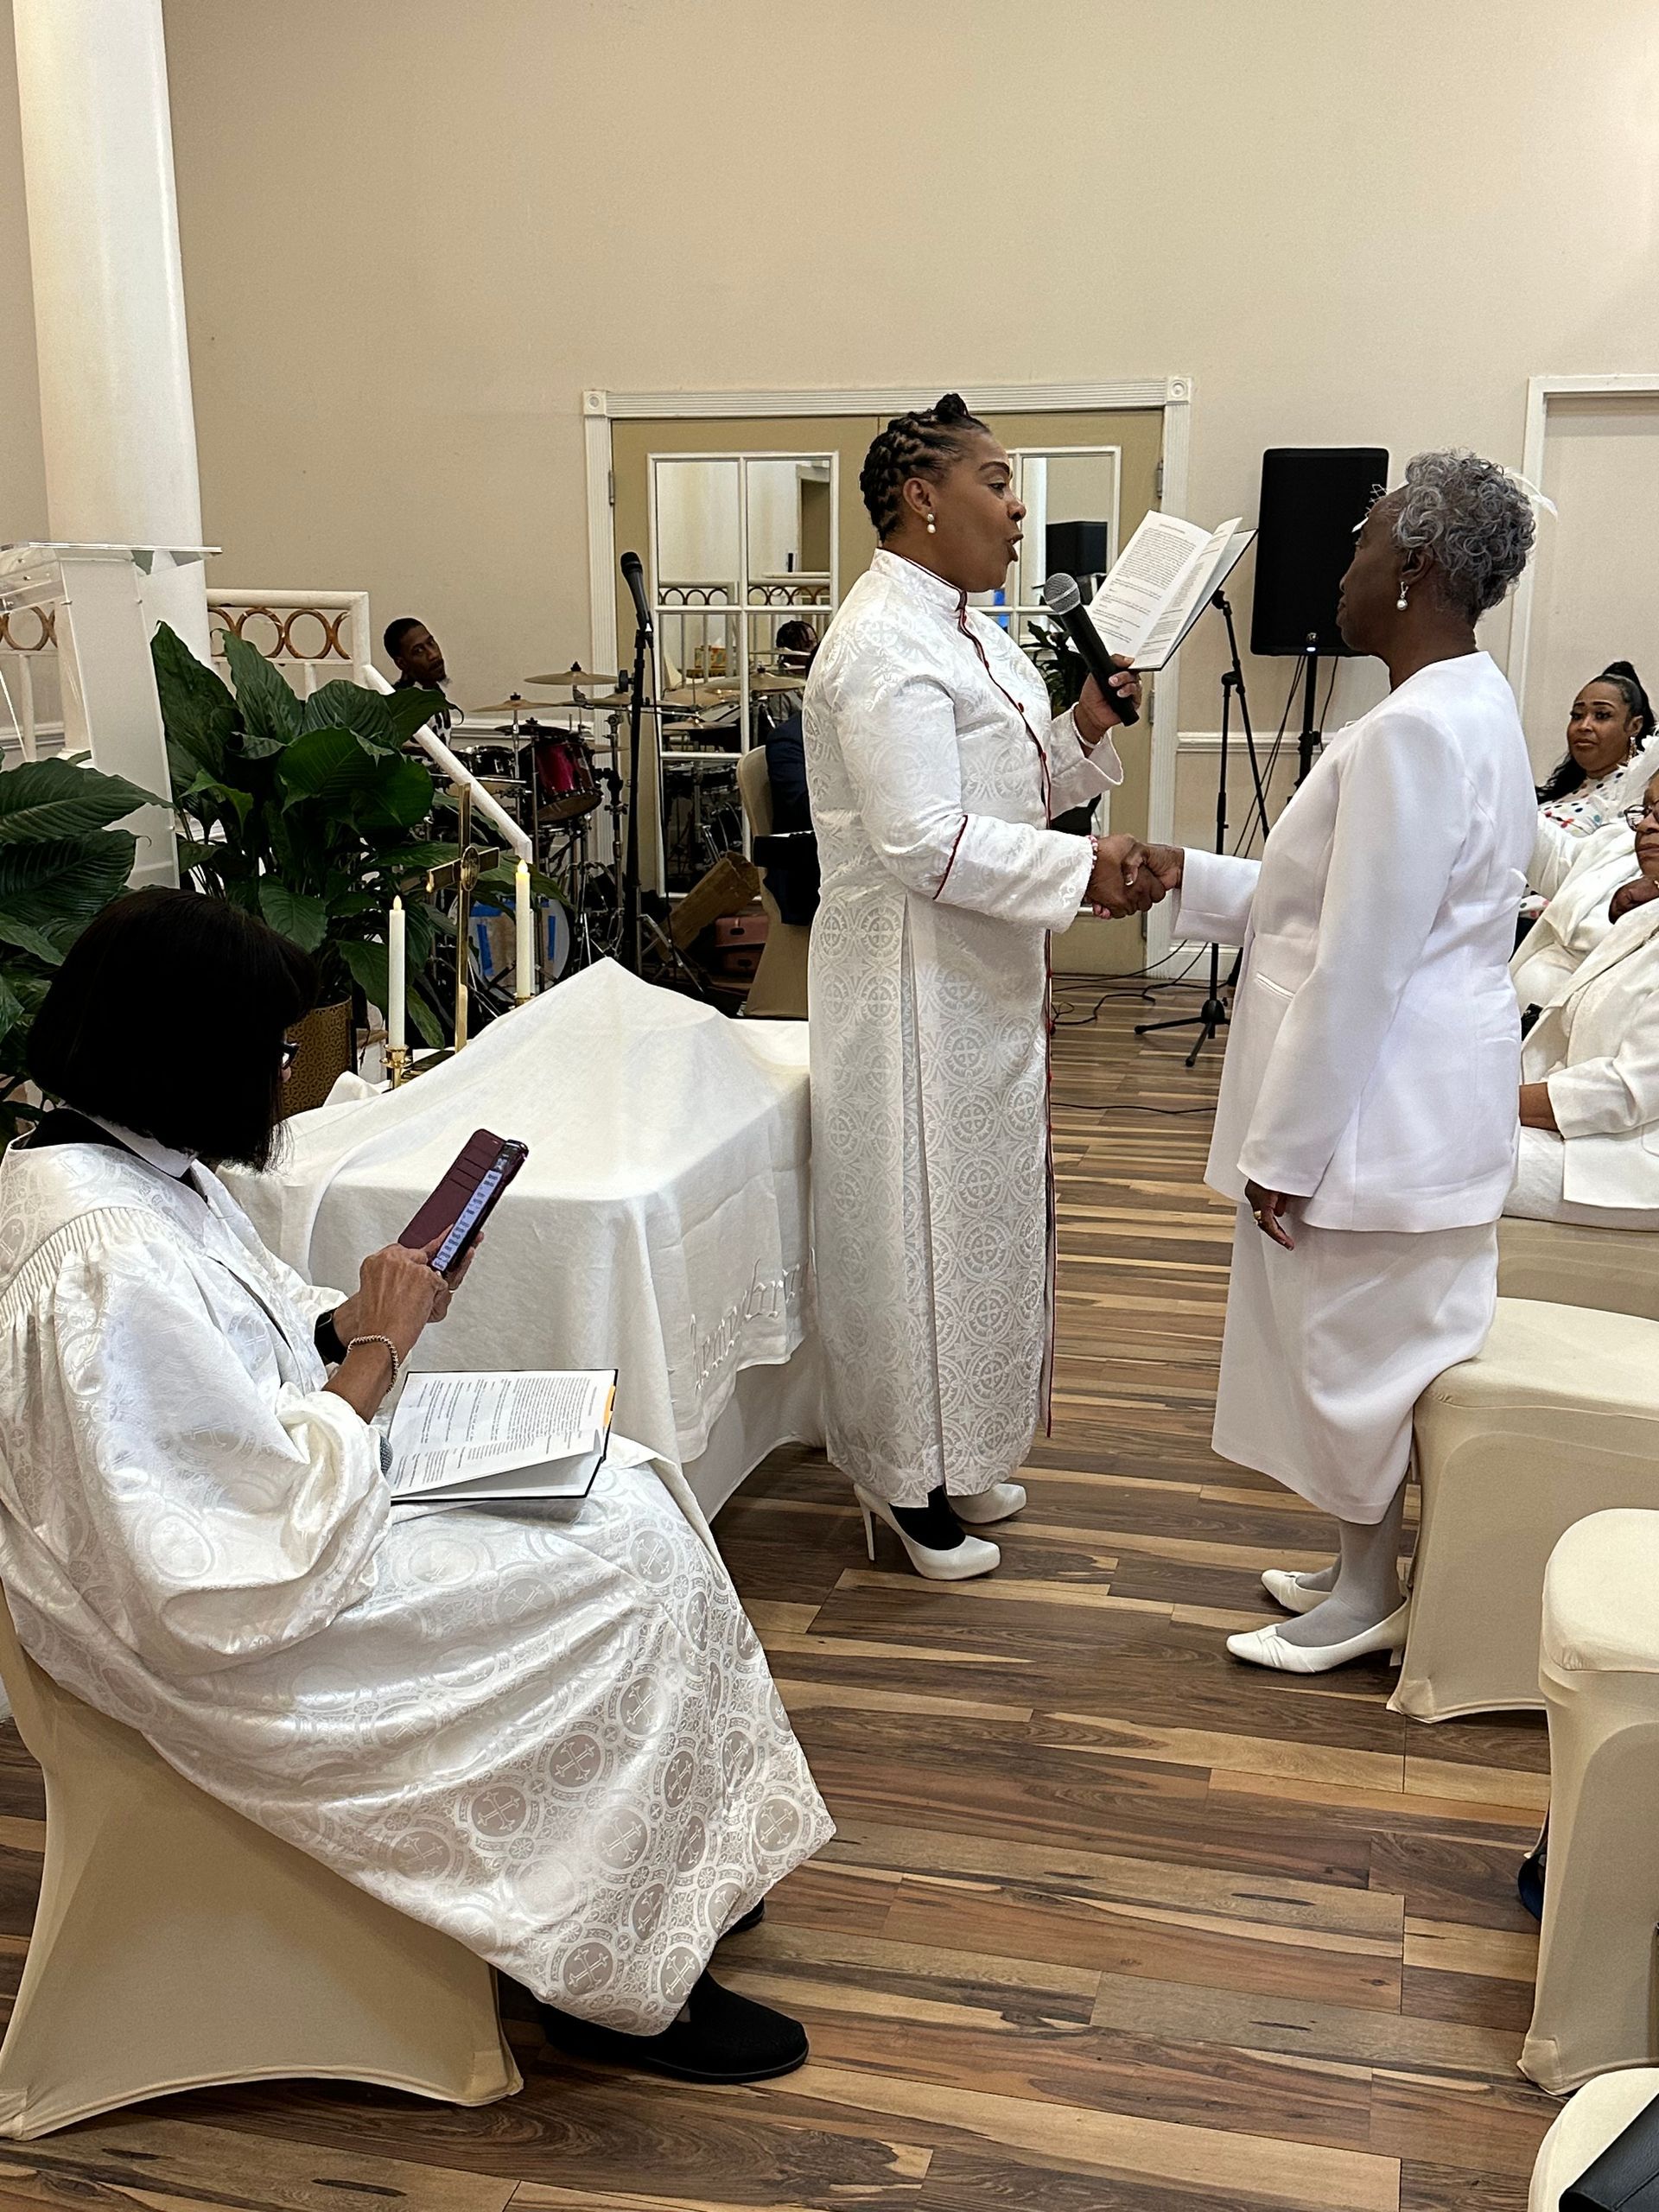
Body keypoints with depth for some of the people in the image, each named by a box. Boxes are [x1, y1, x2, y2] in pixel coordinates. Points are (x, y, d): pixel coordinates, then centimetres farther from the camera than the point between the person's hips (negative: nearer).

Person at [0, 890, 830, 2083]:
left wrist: (358, 1317, -2)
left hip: (253, 1505, 10)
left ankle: (674, 1862, 21)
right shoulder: (112, 1264, -31)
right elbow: (274, 1539, -28)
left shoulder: (125, 1164, 1)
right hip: (234, 1619, -10)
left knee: (629, 1483, 6)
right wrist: (375, 1353, -19)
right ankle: (620, 1976, 6)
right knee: (622, 1575, -12)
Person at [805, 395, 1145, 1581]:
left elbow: (1010, 791, 17)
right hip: (916, 982, -10)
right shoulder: (884, 645, -19)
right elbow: (925, 839, -26)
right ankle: (910, 1483, 15)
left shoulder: (963, 629, 13)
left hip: (980, 979, 11)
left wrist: (1084, 728, 1)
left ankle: (956, 1455, 32)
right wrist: (1081, 866, -25)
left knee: (979, 1208, 17)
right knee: (923, 1215, 0)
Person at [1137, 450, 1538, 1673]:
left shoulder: (1414, 732, -24)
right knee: (1376, 1343, 19)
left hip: (1380, 1104, -10)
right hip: (1413, 1100, 10)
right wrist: (1192, 876, 12)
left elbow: (1357, 966, -24)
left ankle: (1369, 1600, 21)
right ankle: (1365, 1565, 34)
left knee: (1360, 1344, 5)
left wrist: (1288, 1149, -18)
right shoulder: (1471, 706, 10)